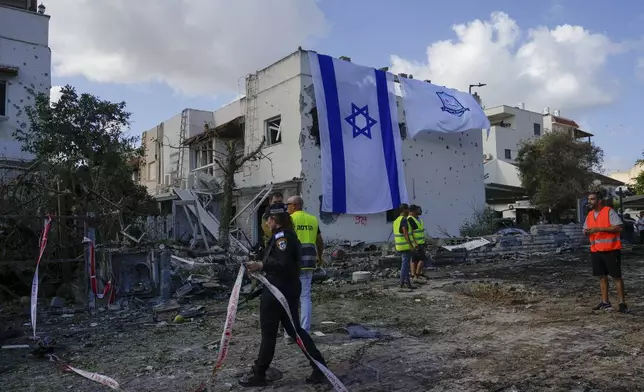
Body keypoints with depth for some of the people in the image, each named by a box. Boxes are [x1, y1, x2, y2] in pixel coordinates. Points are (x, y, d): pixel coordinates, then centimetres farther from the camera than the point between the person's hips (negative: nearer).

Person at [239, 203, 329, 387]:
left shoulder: (281, 236, -16)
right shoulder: (290, 235, 14)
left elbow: (284, 264, -26)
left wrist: (262, 266, -29)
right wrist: (262, 268, 13)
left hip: (277, 291, -10)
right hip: (290, 288, 10)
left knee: (268, 332, 4)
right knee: (294, 329, 16)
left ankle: (258, 374, 19)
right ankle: (320, 367, 16)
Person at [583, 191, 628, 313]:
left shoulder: (609, 211, -9)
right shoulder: (589, 215, 11)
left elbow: (619, 227, -17)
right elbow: (586, 229, 19)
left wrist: (599, 229, -22)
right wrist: (586, 232, -5)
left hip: (611, 250, -6)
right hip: (596, 251, 6)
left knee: (616, 276, -1)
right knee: (602, 276, 10)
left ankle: (622, 303, 6)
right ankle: (605, 302, 16)